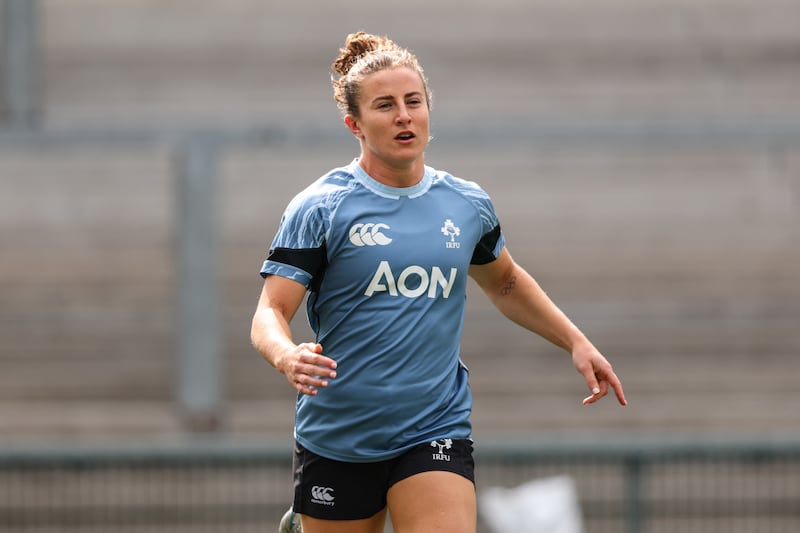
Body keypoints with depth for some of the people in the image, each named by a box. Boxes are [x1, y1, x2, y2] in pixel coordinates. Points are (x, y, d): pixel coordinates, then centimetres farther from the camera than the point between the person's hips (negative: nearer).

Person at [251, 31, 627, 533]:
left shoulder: (468, 205, 7)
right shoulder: (320, 208, -6)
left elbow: (505, 282, 27)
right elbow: (270, 312, -11)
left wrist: (576, 341, 19)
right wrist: (287, 356, -33)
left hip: (436, 433, 2)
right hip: (335, 444, -2)